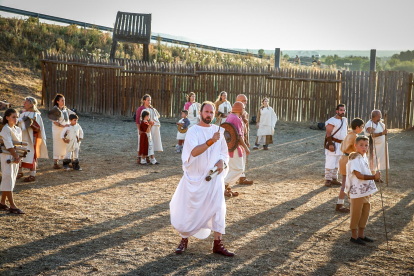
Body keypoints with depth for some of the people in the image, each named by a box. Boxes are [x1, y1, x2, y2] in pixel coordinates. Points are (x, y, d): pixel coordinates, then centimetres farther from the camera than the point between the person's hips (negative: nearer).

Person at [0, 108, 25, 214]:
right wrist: (16, 157, -18)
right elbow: (9, 146, -17)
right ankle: (12, 206, -7)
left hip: (16, 157, 8)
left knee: (9, 180, 12)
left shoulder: (18, 129, 11)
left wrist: (19, 157, -6)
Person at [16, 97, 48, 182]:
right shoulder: (23, 113, 10)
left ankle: (32, 175, 7)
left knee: (31, 156, -2)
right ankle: (20, 172, 27)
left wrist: (30, 124, -26)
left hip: (30, 140, -7)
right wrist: (18, 122, 3)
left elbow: (38, 129, -13)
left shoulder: (36, 115, -11)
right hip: (22, 138, 7)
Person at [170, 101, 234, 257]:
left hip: (214, 176, 3)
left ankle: (218, 244, 4)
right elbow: (194, 151, -24)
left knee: (218, 208, -4)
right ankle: (184, 240, 24)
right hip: (195, 177, -3)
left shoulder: (219, 131, 7)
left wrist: (222, 162, -7)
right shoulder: (193, 131, -8)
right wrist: (211, 141, -36)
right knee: (190, 209, 5)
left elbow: (224, 151, 15)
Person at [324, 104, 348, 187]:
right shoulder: (332, 121, -13)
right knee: (330, 163, -7)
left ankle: (334, 179, 23)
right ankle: (328, 180, 0)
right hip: (333, 144, -8)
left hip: (341, 145, 8)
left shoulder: (345, 120, 12)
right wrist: (330, 144, -24)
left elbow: (346, 131, 22)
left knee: (337, 164, 14)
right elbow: (328, 134, -17)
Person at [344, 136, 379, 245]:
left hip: (365, 191, 9)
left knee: (365, 212, 15)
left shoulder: (364, 157, 12)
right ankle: (354, 236, 11)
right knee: (356, 213, 0)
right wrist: (373, 177, -24)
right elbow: (359, 175, -22)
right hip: (357, 191, -9)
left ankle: (361, 235, 26)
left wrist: (369, 190, 20)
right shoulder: (355, 159, -16)